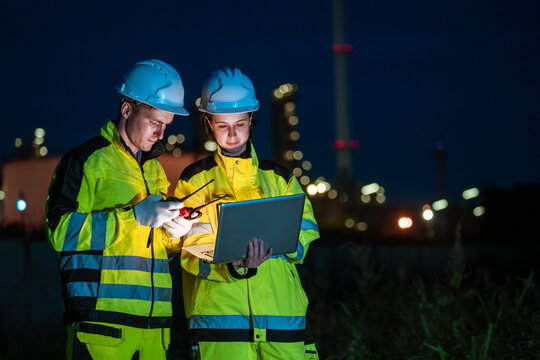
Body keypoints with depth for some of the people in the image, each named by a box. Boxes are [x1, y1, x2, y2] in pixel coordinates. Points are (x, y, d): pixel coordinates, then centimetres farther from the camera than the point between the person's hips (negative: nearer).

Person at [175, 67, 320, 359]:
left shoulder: (278, 178, 18)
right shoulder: (195, 180, 9)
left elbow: (307, 233, 8)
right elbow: (193, 252, -3)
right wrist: (233, 266, -22)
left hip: (280, 310, 2)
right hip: (219, 311, -2)